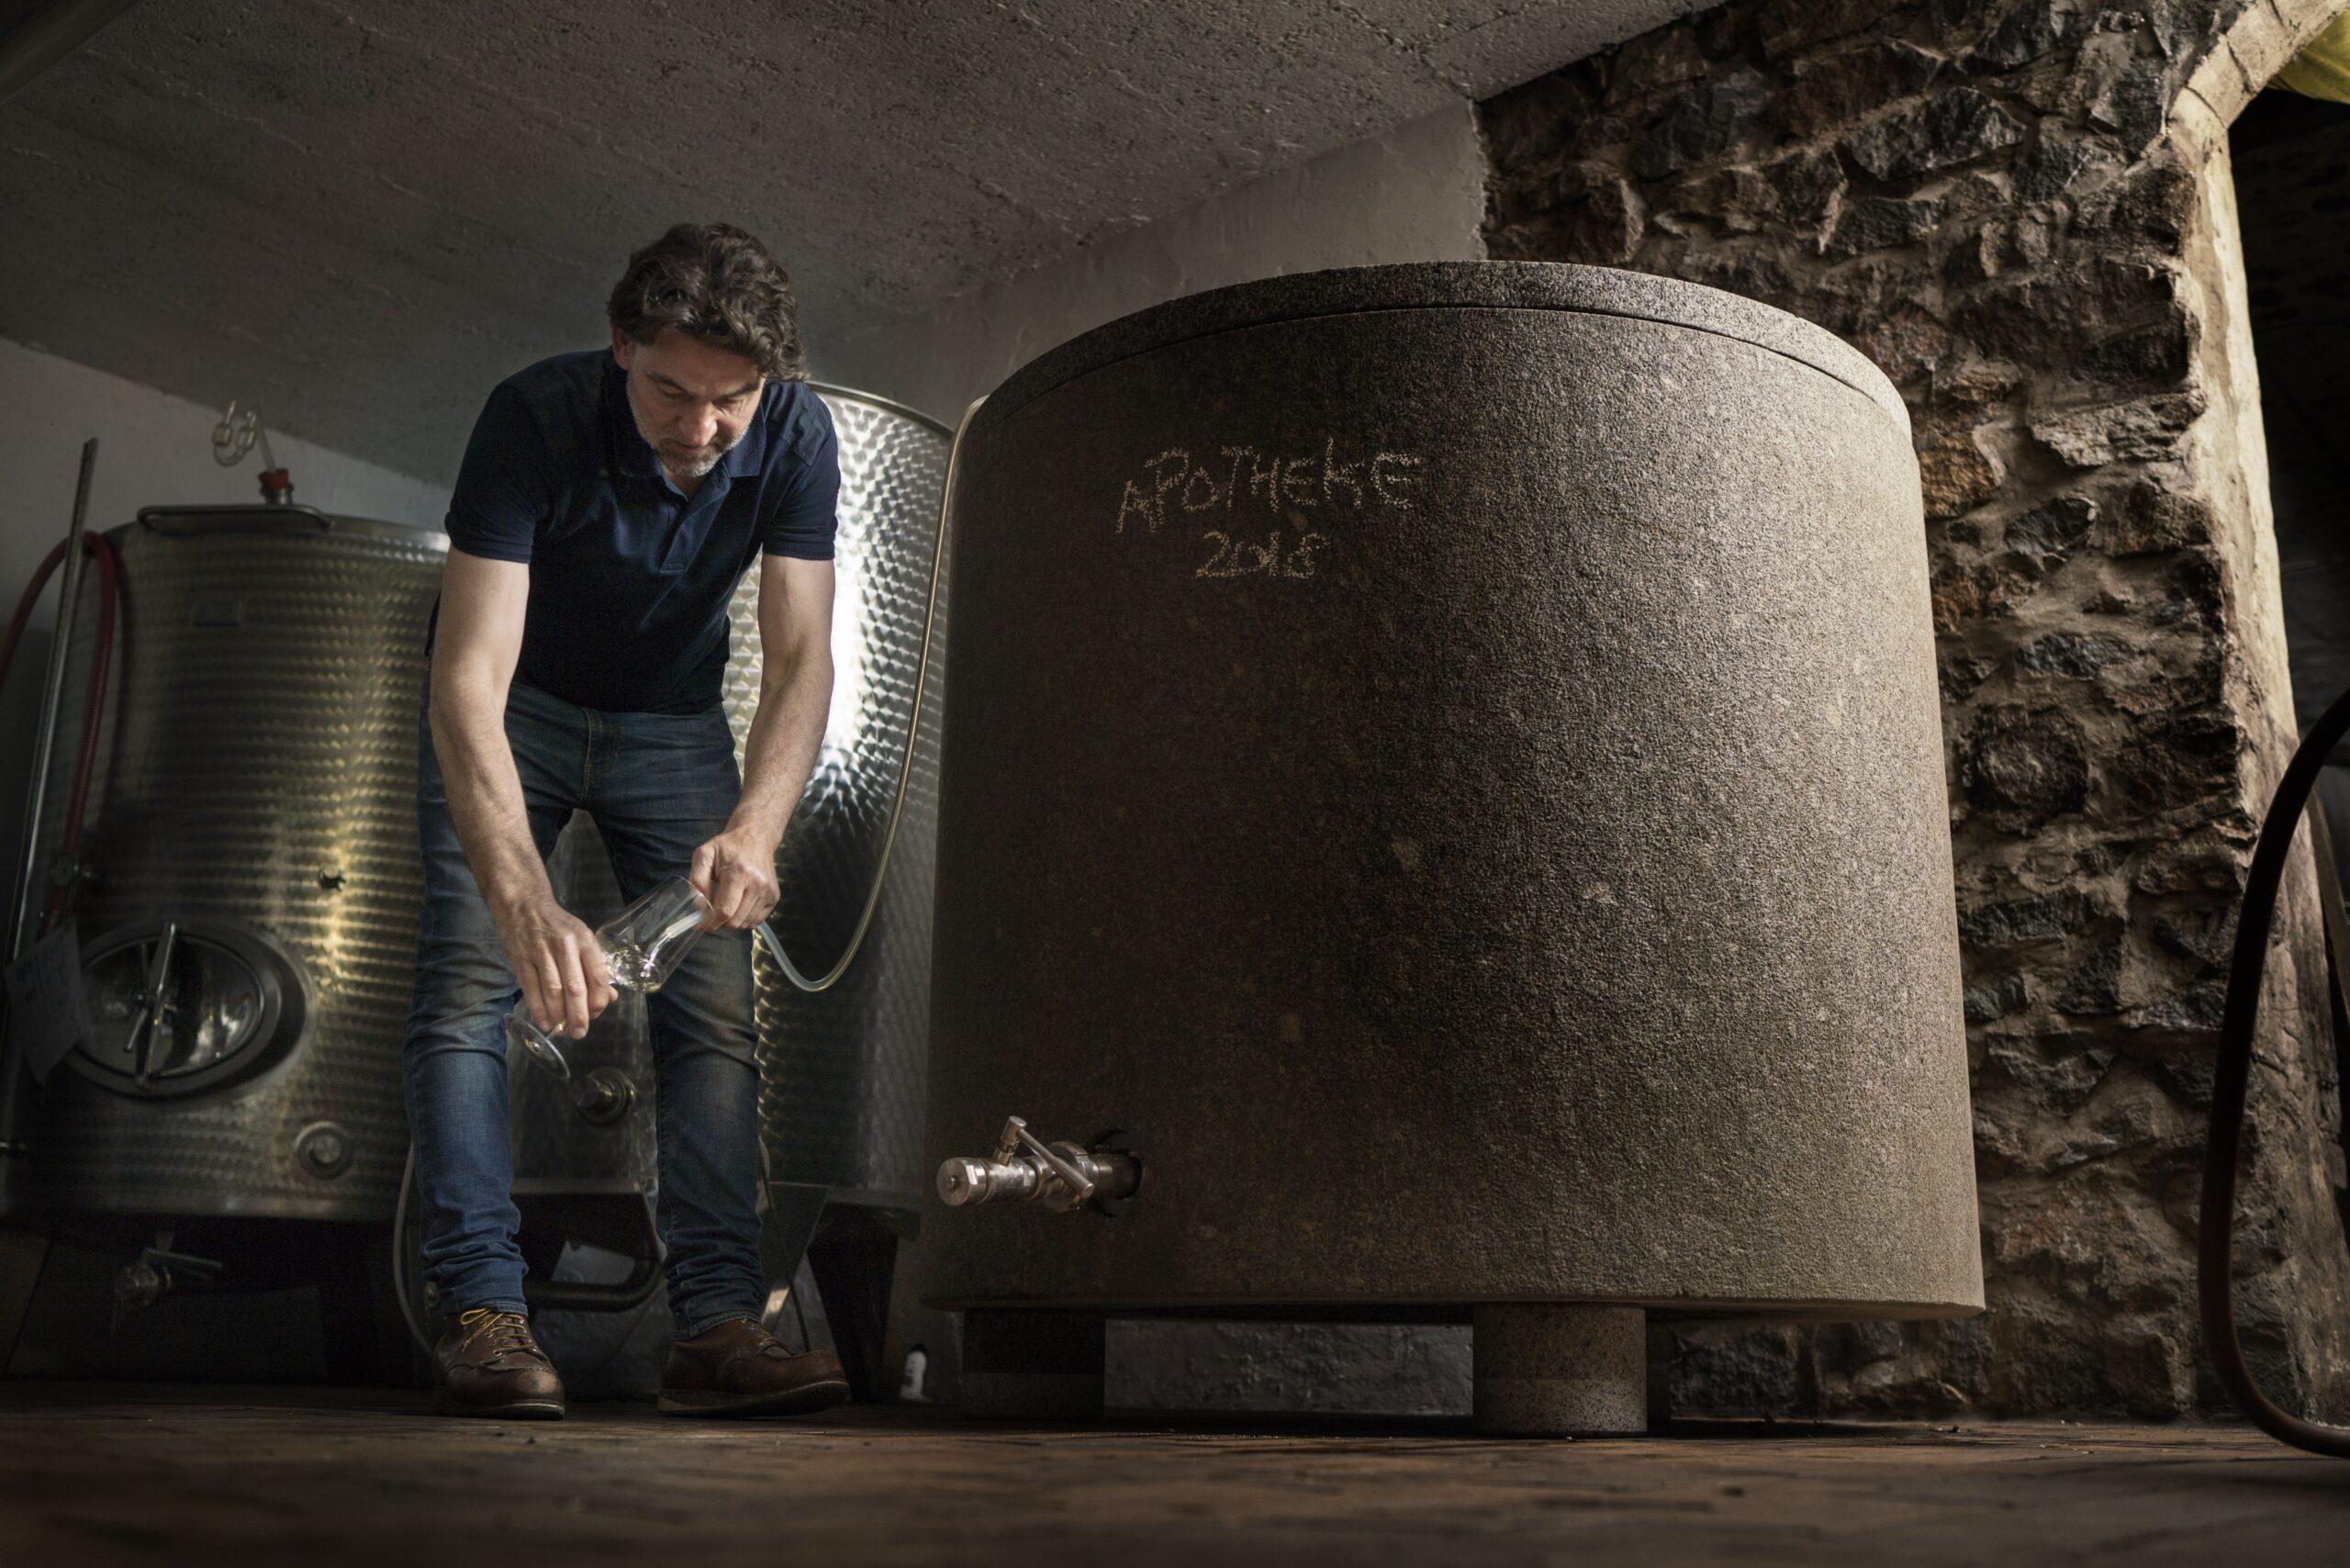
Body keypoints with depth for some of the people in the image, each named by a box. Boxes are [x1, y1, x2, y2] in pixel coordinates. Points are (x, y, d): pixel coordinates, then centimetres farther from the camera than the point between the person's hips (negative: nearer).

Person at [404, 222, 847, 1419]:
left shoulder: (794, 436, -22)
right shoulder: (535, 419, -32)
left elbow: (800, 658, -22)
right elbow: (469, 678, -39)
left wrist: (754, 831, -42)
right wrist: (526, 902, -54)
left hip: (672, 721, 3)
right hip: (513, 711, -2)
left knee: (715, 1007, -9)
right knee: (470, 981, -17)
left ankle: (717, 1322, -10)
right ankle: (481, 1311, -14)